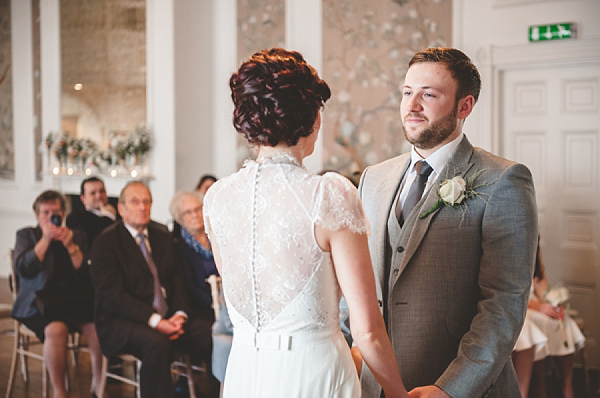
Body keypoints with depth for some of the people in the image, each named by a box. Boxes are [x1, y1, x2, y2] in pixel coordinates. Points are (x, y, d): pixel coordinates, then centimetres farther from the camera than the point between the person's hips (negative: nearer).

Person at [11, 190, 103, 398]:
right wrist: (45, 239, -8)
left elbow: (86, 274, 6)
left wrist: (71, 246, -7)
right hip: (41, 301, -2)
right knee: (56, 328, -36)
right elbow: (23, 269, -4)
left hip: (75, 298, 2)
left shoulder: (77, 236, 19)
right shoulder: (26, 235, 15)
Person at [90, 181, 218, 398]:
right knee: (156, 343, -37)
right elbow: (113, 295, -13)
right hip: (122, 323, -5)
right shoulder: (105, 243, -5)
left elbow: (177, 280, 12)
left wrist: (180, 314, -8)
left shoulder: (163, 236, 15)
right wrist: (155, 320, -22)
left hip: (168, 317, 5)